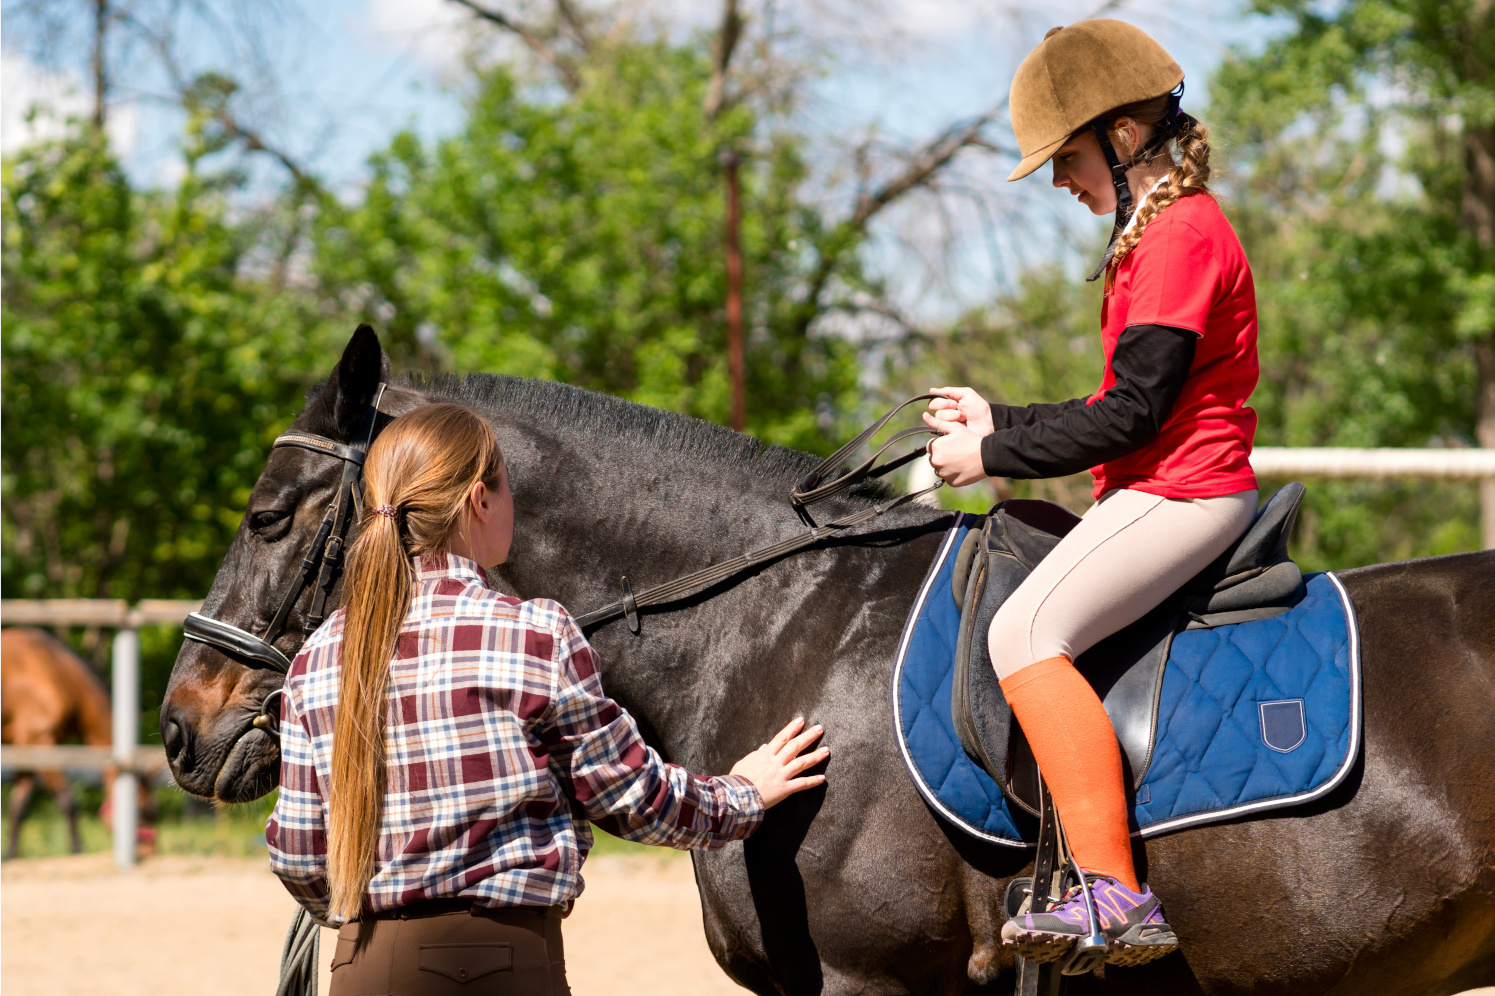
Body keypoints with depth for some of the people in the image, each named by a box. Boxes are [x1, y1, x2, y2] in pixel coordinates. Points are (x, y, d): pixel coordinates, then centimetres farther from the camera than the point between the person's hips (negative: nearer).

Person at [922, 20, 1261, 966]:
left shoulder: (1183, 234, -14)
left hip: (1185, 492, -12)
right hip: (1159, 490, 12)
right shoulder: (1159, 234, 20)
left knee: (1025, 630, -25)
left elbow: (1134, 412, -19)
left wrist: (994, 454, -12)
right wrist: (998, 419, 17)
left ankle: (1117, 896, -30)